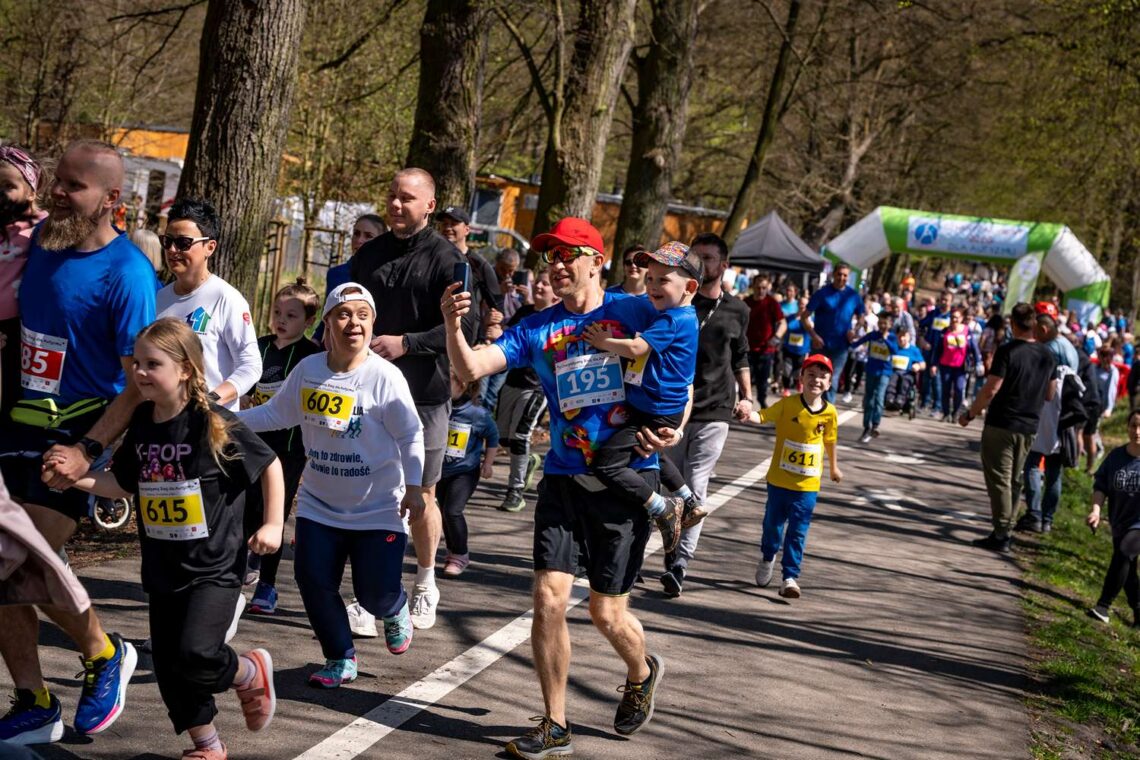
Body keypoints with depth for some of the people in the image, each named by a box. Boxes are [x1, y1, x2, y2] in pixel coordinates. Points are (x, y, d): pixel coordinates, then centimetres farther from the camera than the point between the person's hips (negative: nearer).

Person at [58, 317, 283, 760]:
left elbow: (269, 465, -6)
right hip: (162, 569, 6)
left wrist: (272, 525, -8)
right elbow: (123, 484, 13)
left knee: (195, 654, -19)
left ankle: (253, 673, 13)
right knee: (168, 665, 9)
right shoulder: (141, 425, 2)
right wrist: (75, 478, -1)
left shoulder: (214, 425, -15)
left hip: (213, 567, -6)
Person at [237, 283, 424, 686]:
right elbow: (275, 414, 8)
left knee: (375, 592, -5)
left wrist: (413, 486, -14)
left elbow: (411, 435, -10)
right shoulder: (307, 370, -3)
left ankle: (395, 611, 35)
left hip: (377, 508, -4)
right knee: (313, 580, -4)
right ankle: (342, 660, 17)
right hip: (319, 504, 4)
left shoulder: (385, 376, -15)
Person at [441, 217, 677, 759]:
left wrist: (673, 429, -7)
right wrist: (453, 326, -25)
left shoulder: (638, 313, -2)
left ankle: (642, 673, 38)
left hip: (626, 479, -2)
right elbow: (470, 370, -7)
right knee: (549, 598, -7)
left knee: (607, 613, 3)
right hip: (563, 479, 2)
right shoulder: (536, 329, 4)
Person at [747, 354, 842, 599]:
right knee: (773, 524, 15)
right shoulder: (788, 404, -11)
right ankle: (767, 559, 43)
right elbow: (763, 416, -18)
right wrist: (748, 414, -41)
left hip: (808, 485, 1)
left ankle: (790, 577, 9)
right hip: (779, 480, 0)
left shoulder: (829, 413, -4)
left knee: (798, 532, 2)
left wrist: (834, 468, 26)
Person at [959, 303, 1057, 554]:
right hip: (1029, 428, 6)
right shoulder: (1047, 356, 6)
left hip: (1001, 425, -6)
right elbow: (1050, 395, 14)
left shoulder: (1007, 351, -14)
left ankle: (1001, 535, -5)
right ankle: (1006, 532, 16)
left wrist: (969, 414, -7)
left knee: (999, 479, -2)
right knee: (1015, 480, 13)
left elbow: (991, 390, -18)